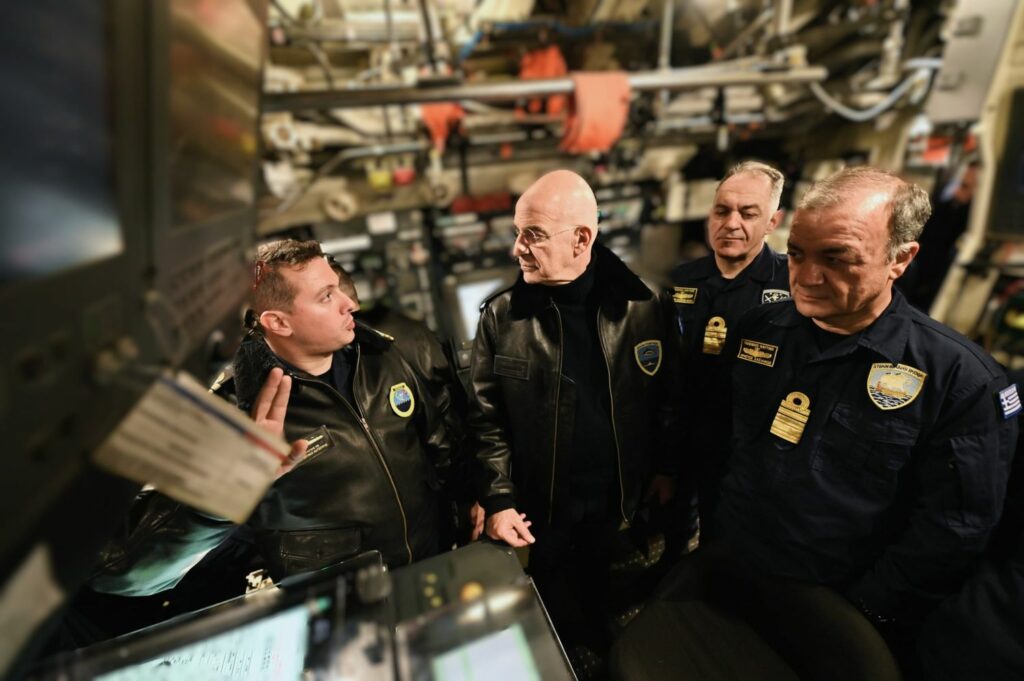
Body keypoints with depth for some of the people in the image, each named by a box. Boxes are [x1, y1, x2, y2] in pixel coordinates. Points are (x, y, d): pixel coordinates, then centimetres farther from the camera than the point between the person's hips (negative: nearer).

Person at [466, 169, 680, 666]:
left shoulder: (645, 305, -9)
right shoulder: (500, 317, -10)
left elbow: (670, 396, 3)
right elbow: (486, 419, -6)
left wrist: (666, 468, 6)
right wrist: (498, 500, -9)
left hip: (628, 511, 2)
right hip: (543, 518, -1)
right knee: (562, 639, 22)